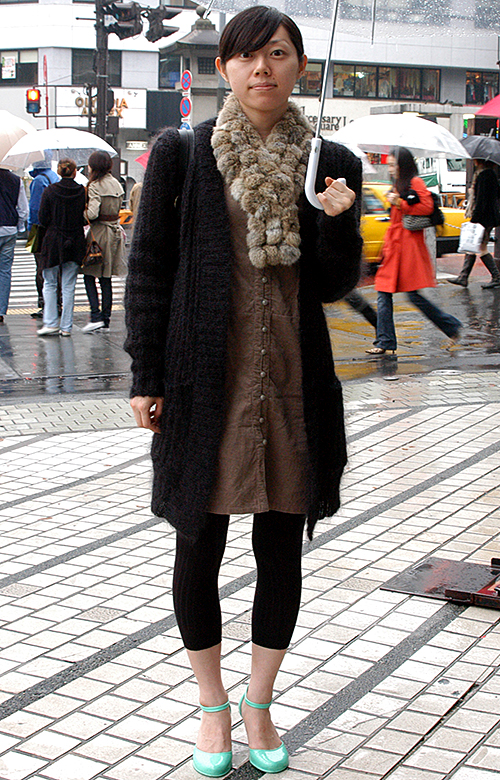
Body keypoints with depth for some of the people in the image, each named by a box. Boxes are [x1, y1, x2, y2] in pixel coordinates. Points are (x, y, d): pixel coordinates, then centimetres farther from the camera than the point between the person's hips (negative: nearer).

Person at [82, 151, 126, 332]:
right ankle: (106, 320, 11)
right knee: (106, 279, 10)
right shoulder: (116, 184, 9)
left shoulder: (95, 186, -13)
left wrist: (82, 214, -3)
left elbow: (92, 213, -21)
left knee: (89, 276, 1)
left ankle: (96, 316, -10)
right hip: (115, 230, 7)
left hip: (99, 231, -7)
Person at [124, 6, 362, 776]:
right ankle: (213, 707, 28)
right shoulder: (181, 155, -1)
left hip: (294, 382, 2)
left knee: (281, 551, 9)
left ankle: (259, 703, 29)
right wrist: (147, 377, -3)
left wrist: (337, 221, -13)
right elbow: (148, 268, 0)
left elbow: (333, 286, 6)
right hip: (205, 382, -2)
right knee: (199, 548, 7)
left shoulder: (328, 163, 4)